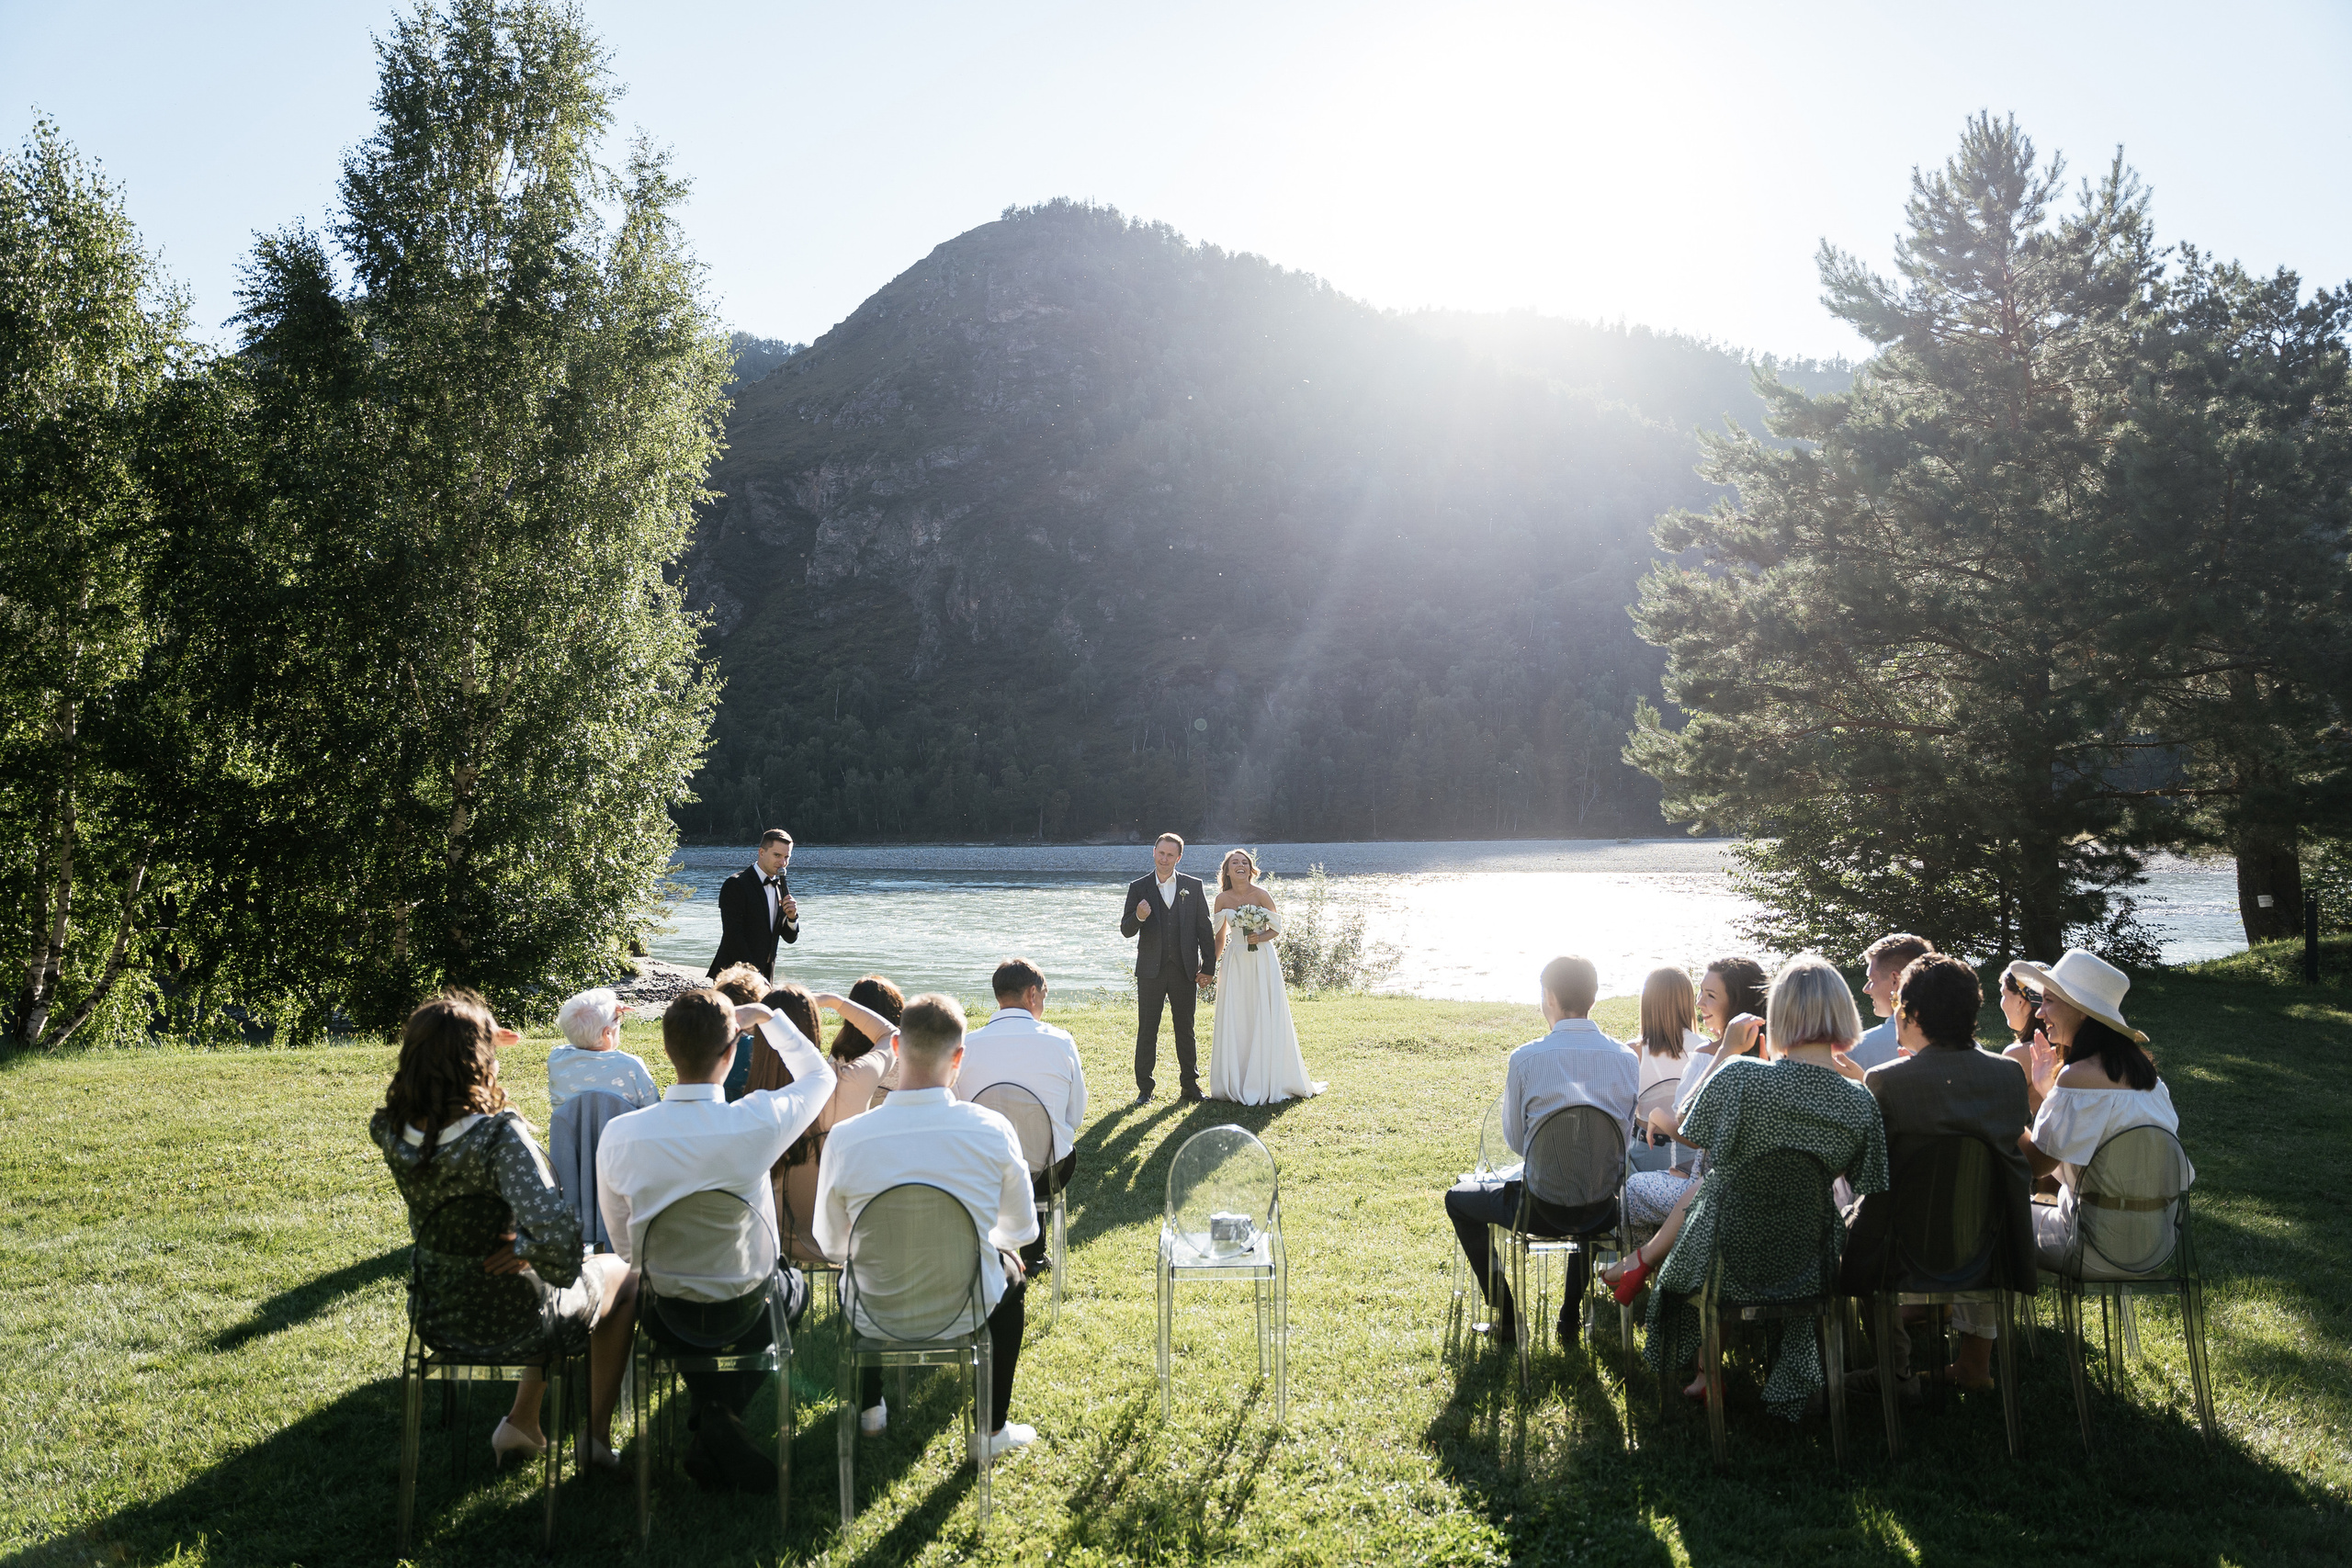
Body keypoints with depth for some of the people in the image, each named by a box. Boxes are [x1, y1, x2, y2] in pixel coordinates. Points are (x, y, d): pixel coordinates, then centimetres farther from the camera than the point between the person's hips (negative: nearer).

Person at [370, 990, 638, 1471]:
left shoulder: (392, 1133, -13)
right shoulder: (498, 1134, -32)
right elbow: (555, 1234, -42)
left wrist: (464, 1044, 8)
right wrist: (529, 1248, -21)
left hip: (434, 1319, 6)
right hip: (510, 1326, -6)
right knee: (622, 1277, 25)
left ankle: (523, 1424, 40)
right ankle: (596, 1435, 29)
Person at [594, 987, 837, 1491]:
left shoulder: (620, 1135, -19)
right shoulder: (756, 1123, -25)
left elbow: (623, 1244, -1)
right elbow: (819, 1075, -1)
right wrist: (765, 1016, 6)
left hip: (665, 1316, 2)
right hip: (746, 1310, -2)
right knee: (794, 1284, 32)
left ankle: (711, 1415, 27)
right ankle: (725, 1417, 18)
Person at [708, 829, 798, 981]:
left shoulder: (782, 887, 11)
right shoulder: (736, 884, -10)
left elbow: (791, 938, 12)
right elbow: (733, 936, -15)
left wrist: (792, 917, -9)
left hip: (763, 974, 7)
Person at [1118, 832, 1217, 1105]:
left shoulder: (1194, 886, 5)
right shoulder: (1138, 887, 2)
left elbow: (1204, 928, 5)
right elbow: (1126, 931, 0)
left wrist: (1209, 966, 1)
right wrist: (1138, 917, -22)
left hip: (1185, 970, 1)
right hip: (1151, 970, -1)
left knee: (1186, 1030, 9)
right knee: (1147, 1030, 2)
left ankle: (1190, 1084, 19)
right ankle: (1144, 1088, 9)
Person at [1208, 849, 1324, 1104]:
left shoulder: (1261, 895, -7)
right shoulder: (1222, 899, 2)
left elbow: (1277, 929, -1)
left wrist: (1260, 938, -19)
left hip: (1262, 961, -2)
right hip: (1235, 962, 2)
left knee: (1265, 1020, -2)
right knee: (1233, 1022, 2)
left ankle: (1266, 1083, 9)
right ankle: (1236, 1084, 13)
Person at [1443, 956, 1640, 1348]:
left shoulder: (1525, 1058, -14)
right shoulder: (1627, 1058, -5)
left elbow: (1515, 1141, -3)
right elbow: (1631, 1135, 5)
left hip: (1541, 1209, -3)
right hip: (1605, 1208, 4)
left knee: (1458, 1199, 25)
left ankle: (1507, 1318, 26)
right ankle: (1572, 1318, 43)